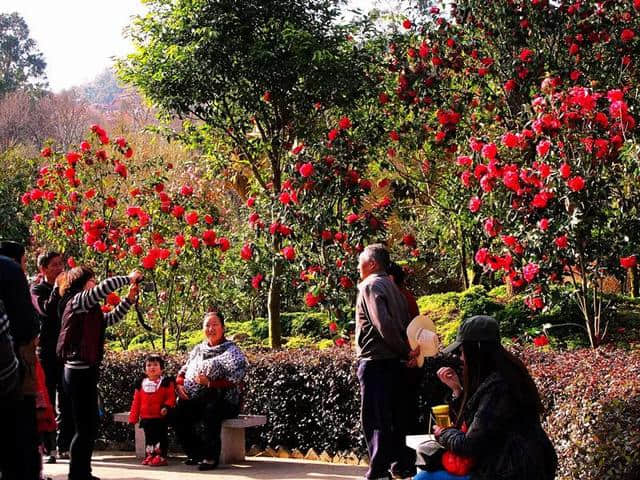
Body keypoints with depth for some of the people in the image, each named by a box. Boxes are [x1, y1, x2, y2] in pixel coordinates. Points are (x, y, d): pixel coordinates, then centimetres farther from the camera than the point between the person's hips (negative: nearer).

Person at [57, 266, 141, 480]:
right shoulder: (77, 301, -9)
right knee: (84, 428, -7)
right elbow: (105, 287, -21)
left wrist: (130, 298, 14)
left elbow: (112, 318, 22)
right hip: (79, 372, -10)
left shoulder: (89, 310, 18)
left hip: (86, 372, 10)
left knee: (90, 427, 14)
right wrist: (129, 278, -8)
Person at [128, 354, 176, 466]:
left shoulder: (167, 382, -3)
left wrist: (166, 407, -25)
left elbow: (171, 397, -8)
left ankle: (161, 456, 4)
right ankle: (150, 455, 21)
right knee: (149, 437, 12)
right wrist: (133, 417, 7)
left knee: (161, 436, 0)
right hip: (146, 417, 4)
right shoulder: (141, 383, 8)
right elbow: (136, 401, 10)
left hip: (161, 416, -4)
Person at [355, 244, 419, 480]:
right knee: (395, 416, 14)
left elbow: (383, 324, -21)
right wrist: (409, 350, 3)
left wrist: (404, 351, -14)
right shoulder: (392, 287, 17)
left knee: (375, 418, -6)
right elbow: (406, 322, 14)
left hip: (375, 361, -8)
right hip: (394, 361, 9)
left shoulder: (370, 286, -11)